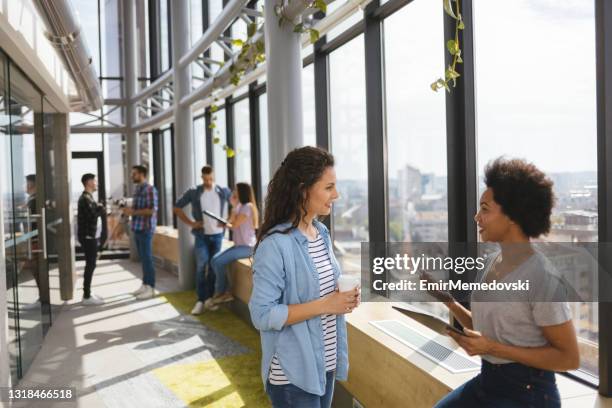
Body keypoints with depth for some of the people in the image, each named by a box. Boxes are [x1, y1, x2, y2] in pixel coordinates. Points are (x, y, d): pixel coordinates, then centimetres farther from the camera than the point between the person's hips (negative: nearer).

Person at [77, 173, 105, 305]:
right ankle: (87, 297, -5)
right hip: (88, 236, -10)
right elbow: (93, 215, -25)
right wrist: (102, 208, -7)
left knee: (90, 265, 13)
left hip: (91, 236, 10)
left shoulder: (88, 197, 18)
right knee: (90, 265, -8)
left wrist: (98, 208, -1)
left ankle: (87, 294, 19)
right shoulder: (85, 198, -15)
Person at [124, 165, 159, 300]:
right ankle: (145, 285, 19)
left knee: (147, 258, -5)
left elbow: (152, 210, -19)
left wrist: (133, 212, -17)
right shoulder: (137, 189, 15)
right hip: (137, 228, 8)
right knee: (142, 258, 12)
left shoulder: (150, 189, -12)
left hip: (145, 229, -8)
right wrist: (129, 210, 6)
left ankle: (150, 288, 0)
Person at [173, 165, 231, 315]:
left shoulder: (224, 191, 1)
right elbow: (177, 207, 5)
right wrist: (190, 223, -2)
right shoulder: (194, 192, -1)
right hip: (201, 235, -1)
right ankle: (200, 300, -2)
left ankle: (209, 298, 16)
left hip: (217, 235, 1)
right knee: (201, 266, -9)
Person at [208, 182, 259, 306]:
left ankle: (221, 292, 0)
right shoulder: (241, 207, 16)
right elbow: (233, 225, 16)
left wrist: (234, 206, -6)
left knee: (219, 262, -18)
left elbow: (235, 225, -16)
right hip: (239, 245, 9)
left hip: (247, 247, -9)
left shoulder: (248, 206, -14)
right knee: (214, 260, -4)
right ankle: (223, 292, -2)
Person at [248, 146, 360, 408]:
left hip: (325, 364, 8)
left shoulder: (322, 233, 5)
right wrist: (324, 306, -23)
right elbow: (262, 315, -22)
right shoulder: (275, 244, -21)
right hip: (293, 373, -8)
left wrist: (343, 298, -4)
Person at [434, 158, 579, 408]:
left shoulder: (541, 276, -19)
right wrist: (450, 303, -3)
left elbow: (569, 358, -16)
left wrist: (493, 349, -21)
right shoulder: (493, 263, 4)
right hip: (487, 380, 7)